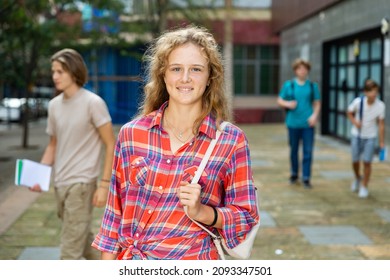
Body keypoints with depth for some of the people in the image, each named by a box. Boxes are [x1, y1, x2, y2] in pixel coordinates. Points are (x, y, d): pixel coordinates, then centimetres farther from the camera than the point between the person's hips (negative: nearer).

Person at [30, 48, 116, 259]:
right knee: (82, 238, 18)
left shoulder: (93, 103, -10)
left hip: (82, 183, -6)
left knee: (70, 249, -6)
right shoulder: (54, 105, 8)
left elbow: (110, 145, -8)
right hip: (60, 184, 6)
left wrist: (104, 184, -13)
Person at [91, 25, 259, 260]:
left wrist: (202, 211, -19)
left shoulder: (232, 140, -8)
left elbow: (245, 218, -3)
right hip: (129, 264, 2)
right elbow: (115, 210, 4)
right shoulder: (131, 133, -2)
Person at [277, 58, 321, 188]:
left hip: (308, 123, 0)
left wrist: (315, 115, -8)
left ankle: (306, 178, 5)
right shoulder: (288, 85, 4)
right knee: (294, 149, 11)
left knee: (308, 151, -2)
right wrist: (287, 104, -13)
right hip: (293, 122, 0)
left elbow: (317, 103, 9)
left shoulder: (313, 86, 6)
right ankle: (294, 174, 28)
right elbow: (280, 100, 8)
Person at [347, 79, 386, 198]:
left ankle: (364, 186, 13)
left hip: (370, 137, -1)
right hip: (357, 135, 1)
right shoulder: (358, 101, -17)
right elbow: (349, 112, 2)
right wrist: (354, 121, -18)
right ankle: (357, 178, 40)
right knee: (355, 160, 8)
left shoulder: (380, 106, -17)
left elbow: (381, 124, -10)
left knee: (367, 162, -4)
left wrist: (382, 142, -9)